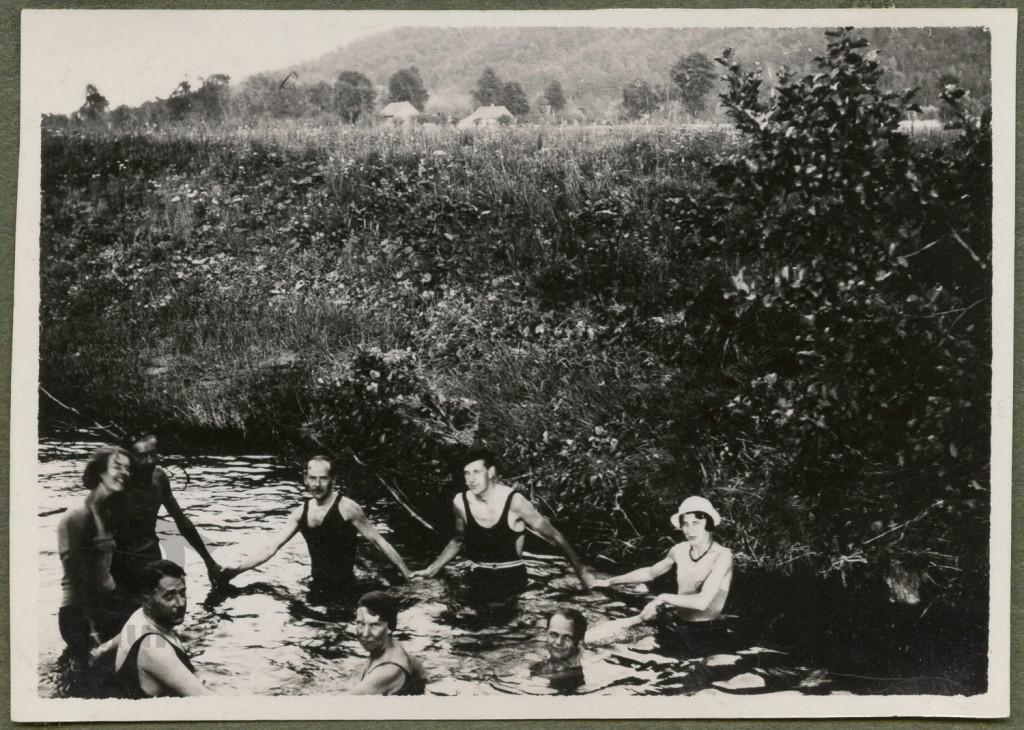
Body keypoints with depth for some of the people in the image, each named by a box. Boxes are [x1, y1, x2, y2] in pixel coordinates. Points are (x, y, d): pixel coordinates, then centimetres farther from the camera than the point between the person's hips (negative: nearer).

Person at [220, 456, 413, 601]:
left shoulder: (346, 508, -13)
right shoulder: (301, 512, 4)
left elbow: (378, 541, -8)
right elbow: (272, 546, 3)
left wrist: (407, 573, -8)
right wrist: (237, 568, -9)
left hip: (343, 591, -6)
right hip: (316, 588, 6)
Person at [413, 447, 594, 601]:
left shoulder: (514, 502, -16)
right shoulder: (461, 502, -4)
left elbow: (553, 536, -8)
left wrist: (581, 572, -7)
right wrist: (432, 570, 16)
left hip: (512, 579, -3)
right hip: (480, 579, 3)